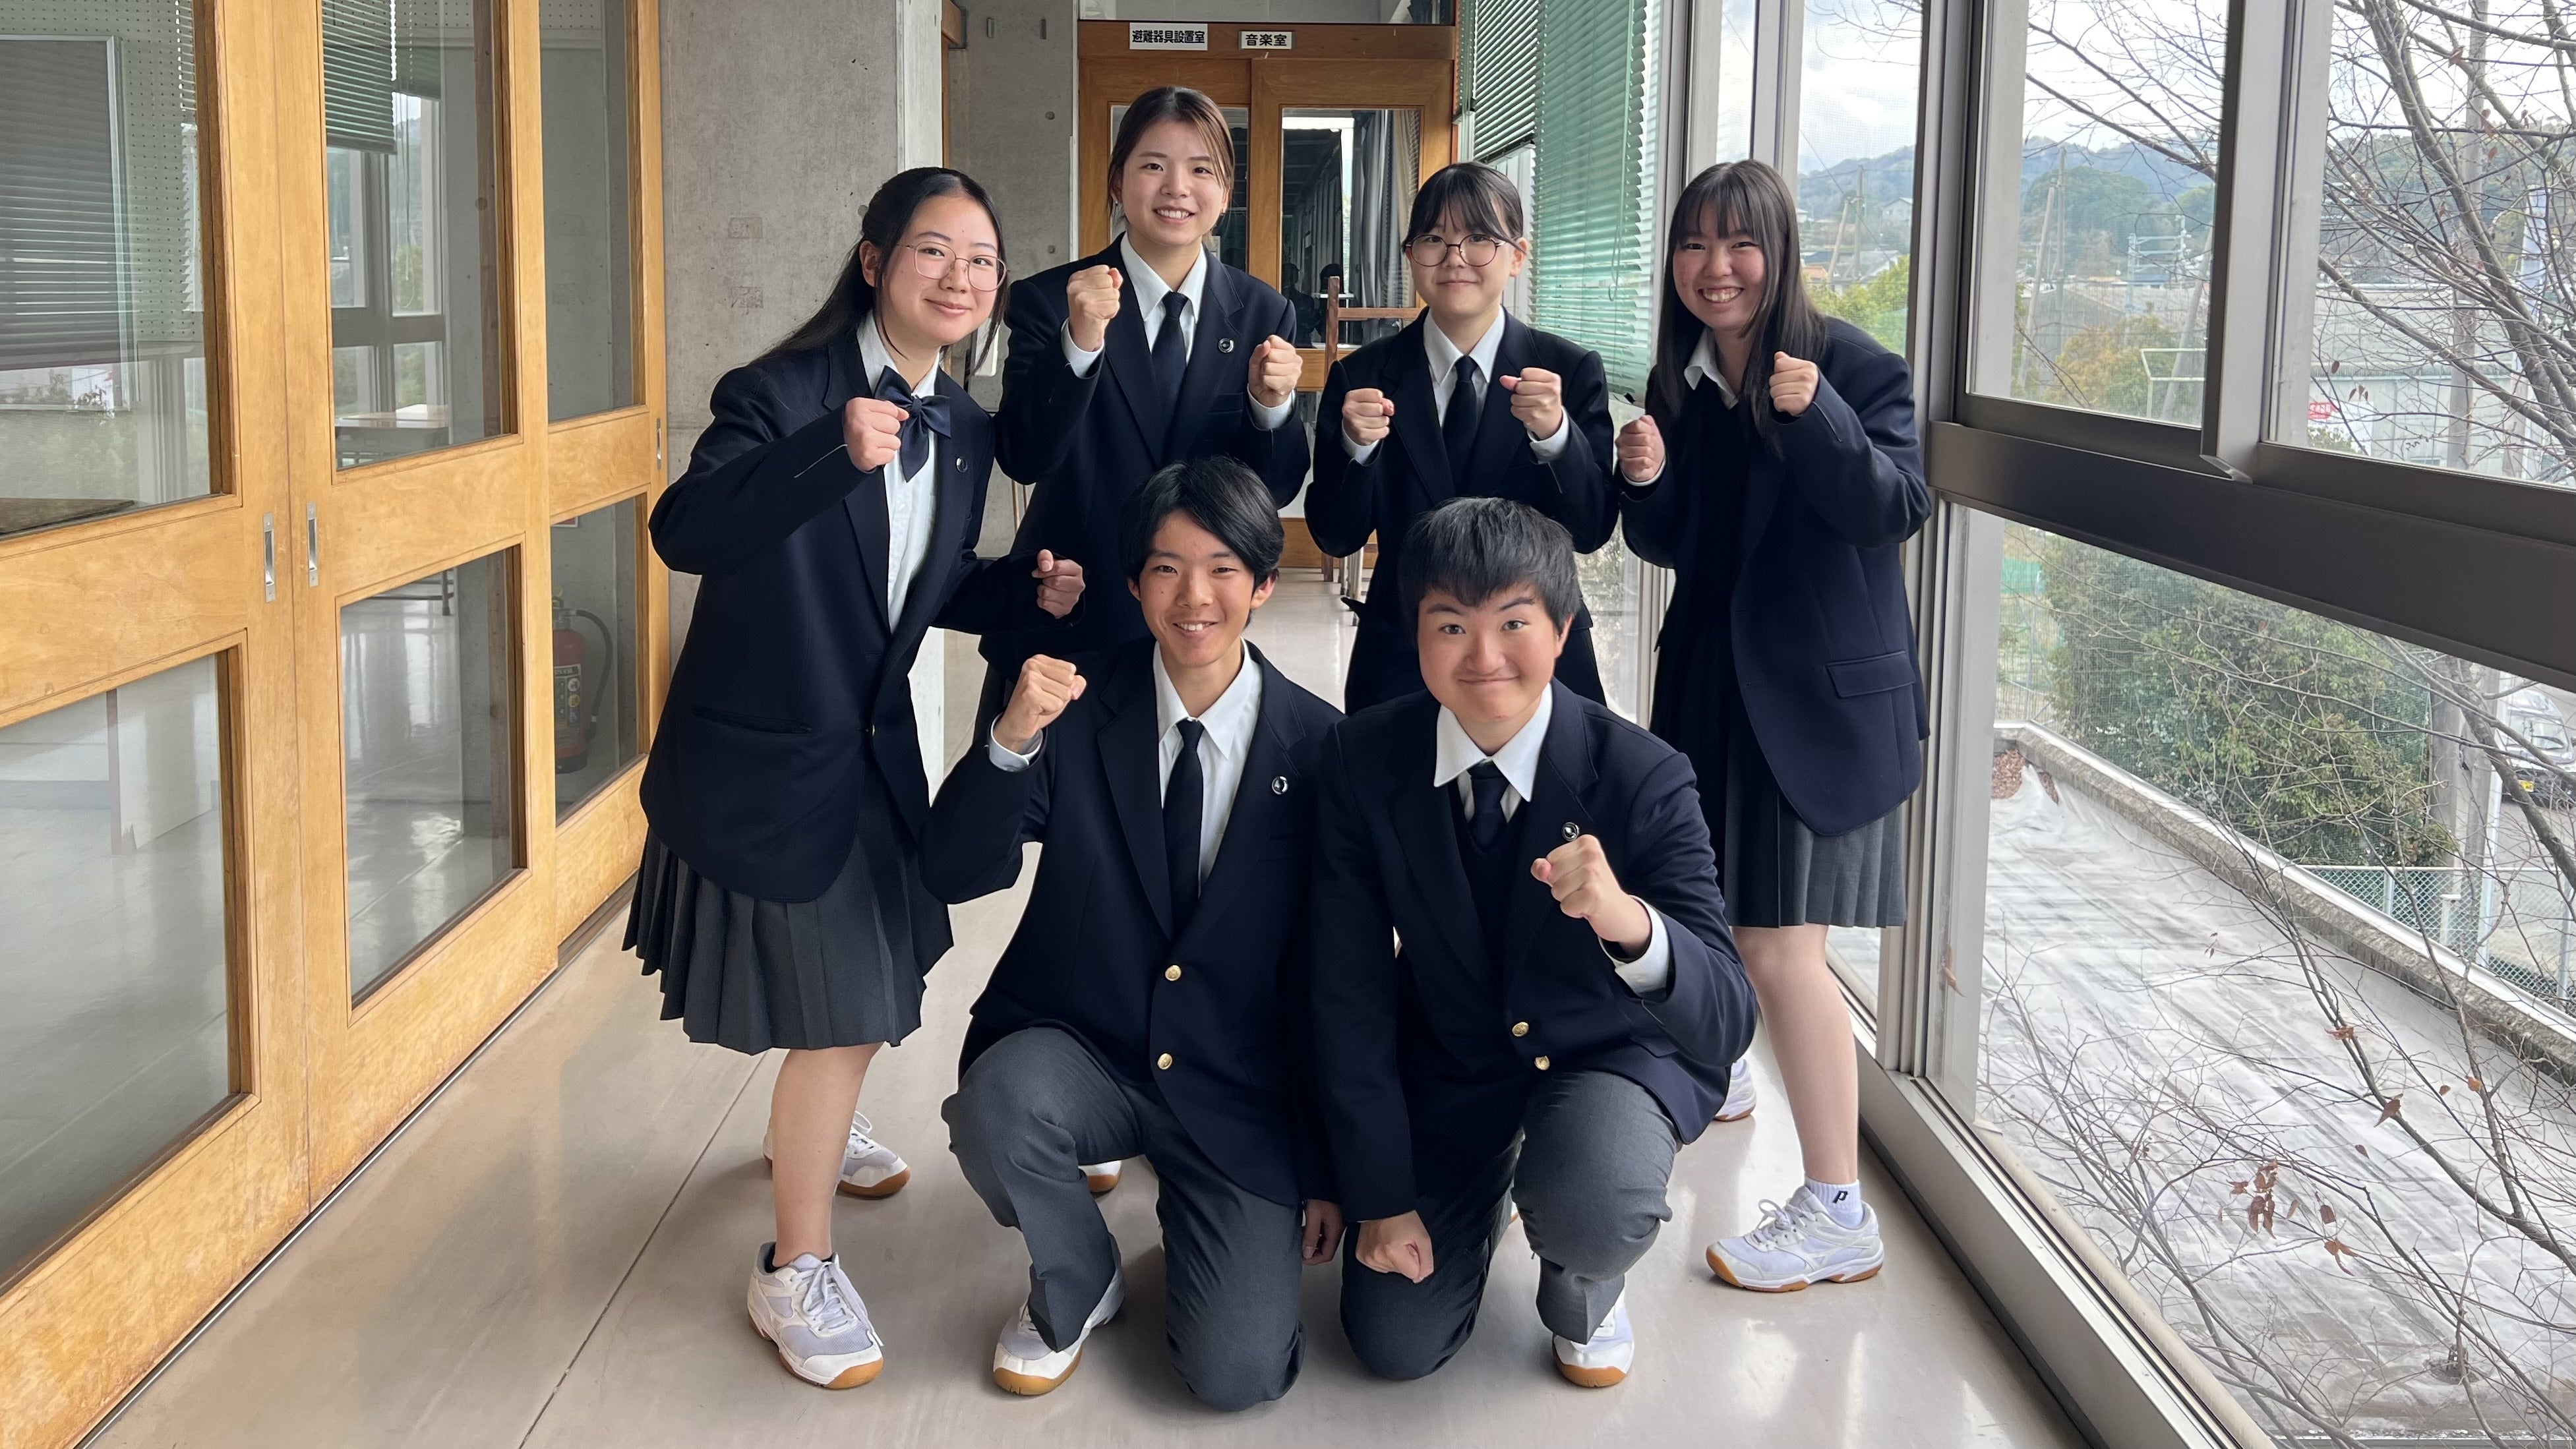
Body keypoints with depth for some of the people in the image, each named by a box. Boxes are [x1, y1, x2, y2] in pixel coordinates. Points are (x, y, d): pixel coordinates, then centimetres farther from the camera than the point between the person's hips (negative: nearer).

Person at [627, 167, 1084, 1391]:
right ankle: (797, 1273, 10)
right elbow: (684, 532, -34)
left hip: (873, 741, 8)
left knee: (878, 963, 23)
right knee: (844, 1003, -7)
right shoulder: (783, 393, -20)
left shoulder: (964, 432, 3)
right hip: (760, 753, -8)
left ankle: (804, 1134, 55)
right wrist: (834, 453, -46)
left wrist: (1030, 594, -4)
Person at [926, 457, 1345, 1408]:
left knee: (1239, 1376, -14)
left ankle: (1193, 1222, 22)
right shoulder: (1080, 707, -7)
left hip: (1240, 1094, -1)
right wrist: (1011, 742, -31)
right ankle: (1074, 1288, 1)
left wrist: (1328, 1169, 0)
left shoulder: (1317, 748, -9)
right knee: (996, 1107, -33)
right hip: (1080, 1051, 1)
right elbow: (953, 875, -12)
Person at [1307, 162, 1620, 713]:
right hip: (1399, 662, 0)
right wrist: (1355, 447, -22)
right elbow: (1337, 538, -4)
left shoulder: (1573, 370, -4)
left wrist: (1555, 434, -26)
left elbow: (1591, 532, -10)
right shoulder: (1363, 376, -3)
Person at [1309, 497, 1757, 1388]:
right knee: (1395, 1344, -1)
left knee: (1588, 1214, -34)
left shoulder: (1644, 778, -24)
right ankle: (1489, 1177, 31)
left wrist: (1629, 921, -52)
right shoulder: (1362, 763, -17)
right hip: (1448, 1064, 3)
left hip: (1610, 1053, -2)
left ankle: (1583, 1290, 6)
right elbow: (1350, 995, -10)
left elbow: (1727, 1024, -30)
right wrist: (1379, 1195, -11)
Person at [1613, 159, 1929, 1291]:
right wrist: (1645, 481, -11)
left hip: (1819, 691, -7)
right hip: (1712, 680, 7)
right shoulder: (1679, 379, 7)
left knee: (1780, 942, -11)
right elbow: (1671, 545, 11)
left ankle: (1837, 1213, -5)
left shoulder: (1851, 365, -11)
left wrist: (1816, 414, -34)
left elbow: (1896, 510, -20)